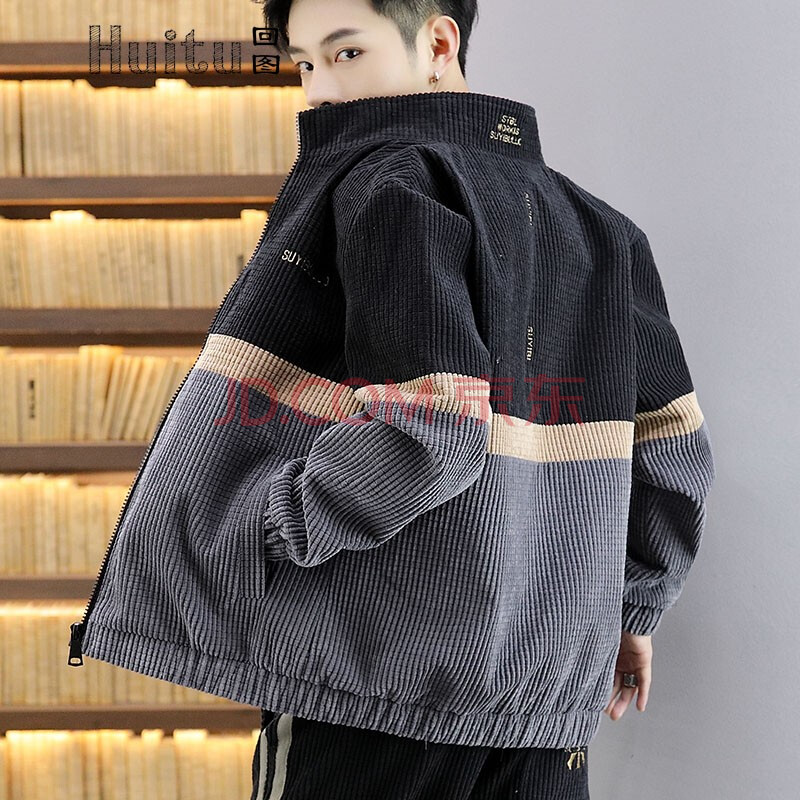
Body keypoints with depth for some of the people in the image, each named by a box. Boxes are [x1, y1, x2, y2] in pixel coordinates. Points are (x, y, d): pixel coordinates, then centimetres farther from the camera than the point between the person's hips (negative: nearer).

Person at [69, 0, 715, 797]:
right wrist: (631, 607, 25)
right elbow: (672, 449, 13)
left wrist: (276, 523, -10)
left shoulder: (393, 185, -10)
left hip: (372, 680, -6)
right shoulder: (590, 226, 12)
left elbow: (426, 426, -24)